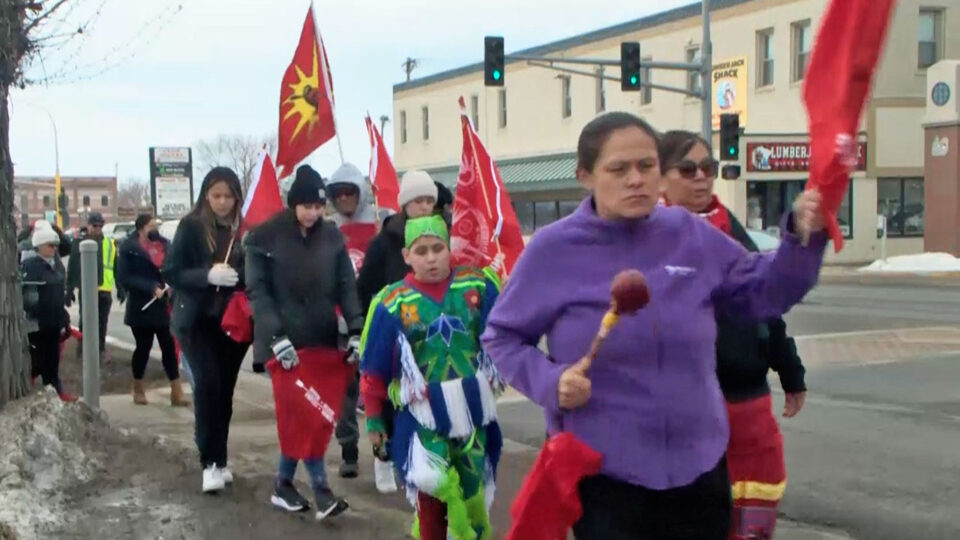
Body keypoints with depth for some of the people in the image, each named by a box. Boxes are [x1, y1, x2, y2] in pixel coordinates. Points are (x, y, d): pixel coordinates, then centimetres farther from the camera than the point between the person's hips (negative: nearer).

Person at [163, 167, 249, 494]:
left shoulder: (243, 229, 3)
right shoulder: (191, 226, -4)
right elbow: (171, 273, -8)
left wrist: (239, 277, -14)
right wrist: (208, 274, -23)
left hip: (232, 322, 3)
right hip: (196, 320, -3)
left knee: (224, 390, 8)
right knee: (207, 383, -16)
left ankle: (219, 460, 21)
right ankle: (210, 462, -11)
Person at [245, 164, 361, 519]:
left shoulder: (331, 236, 4)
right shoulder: (265, 237, -6)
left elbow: (346, 286, 3)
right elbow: (258, 291, -9)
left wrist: (357, 331, -8)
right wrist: (277, 336, -19)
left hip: (322, 341, 4)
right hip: (283, 343, -4)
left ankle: (284, 484, 23)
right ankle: (320, 489, -3)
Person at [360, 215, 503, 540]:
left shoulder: (479, 286, -4)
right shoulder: (392, 303, -5)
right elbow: (374, 369, 2)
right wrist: (374, 419, 6)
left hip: (472, 411, 2)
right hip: (421, 417, -2)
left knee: (473, 496, 12)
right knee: (432, 491, -17)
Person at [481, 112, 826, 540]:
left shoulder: (690, 234, 0)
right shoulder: (553, 248, -9)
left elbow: (761, 294, 8)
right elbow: (501, 338, 0)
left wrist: (802, 237, -7)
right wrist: (549, 381, -17)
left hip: (699, 466, 4)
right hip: (602, 472, -4)